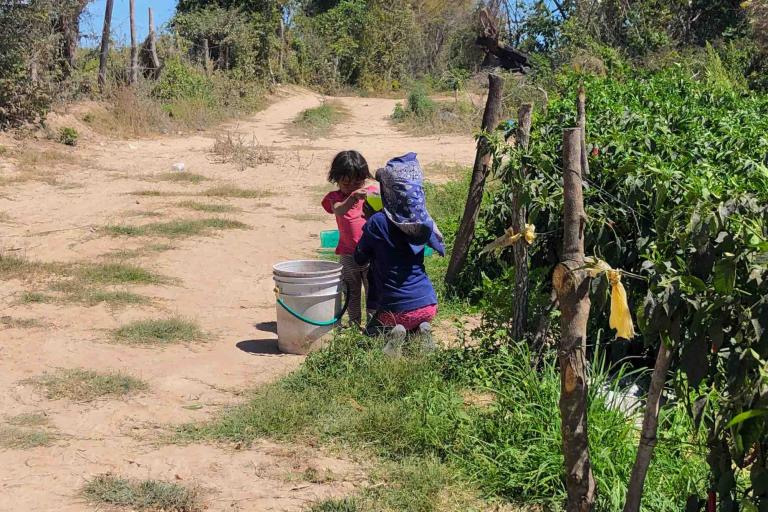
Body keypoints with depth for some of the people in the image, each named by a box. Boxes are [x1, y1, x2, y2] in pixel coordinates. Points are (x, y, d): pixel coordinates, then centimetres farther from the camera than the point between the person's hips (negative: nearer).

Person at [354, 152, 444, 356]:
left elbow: (359, 259, -1)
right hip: (427, 305, 4)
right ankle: (420, 330, -1)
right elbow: (440, 249, 18)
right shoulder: (423, 221, -1)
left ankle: (392, 333, -9)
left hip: (396, 308, -4)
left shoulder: (377, 223, -15)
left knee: (371, 333, 24)